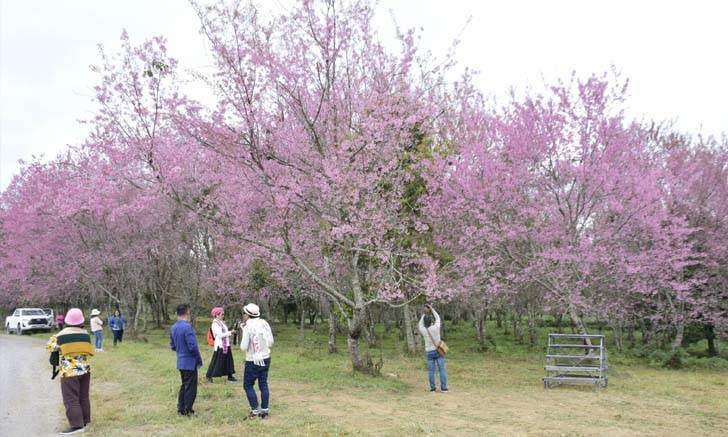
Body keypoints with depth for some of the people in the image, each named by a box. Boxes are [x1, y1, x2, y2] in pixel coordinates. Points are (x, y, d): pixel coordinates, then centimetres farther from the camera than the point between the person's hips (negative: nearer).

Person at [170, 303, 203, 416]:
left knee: (184, 385, 20)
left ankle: (181, 408, 26)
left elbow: (172, 346, 12)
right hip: (190, 362, -8)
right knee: (190, 387, 4)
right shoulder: (187, 327, -22)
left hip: (180, 362, 8)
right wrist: (199, 359, -9)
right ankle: (187, 410, 11)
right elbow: (192, 346, -23)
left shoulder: (173, 328, 4)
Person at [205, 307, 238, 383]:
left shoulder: (222, 322, 13)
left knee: (228, 361, 12)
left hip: (226, 345, 8)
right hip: (220, 345, -8)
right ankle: (209, 377, 10)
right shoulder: (215, 324, -13)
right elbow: (220, 335, -20)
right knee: (217, 362, -2)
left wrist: (231, 332, 0)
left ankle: (230, 377, 21)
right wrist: (230, 333, -20)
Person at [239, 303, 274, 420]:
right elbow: (271, 342, 5)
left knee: (248, 386, 9)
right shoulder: (265, 324, 0)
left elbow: (244, 347, -13)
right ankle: (264, 410, 13)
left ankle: (255, 411, 6)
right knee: (263, 384, 12)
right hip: (265, 359, 5)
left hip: (253, 361, -5)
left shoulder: (248, 327, -16)